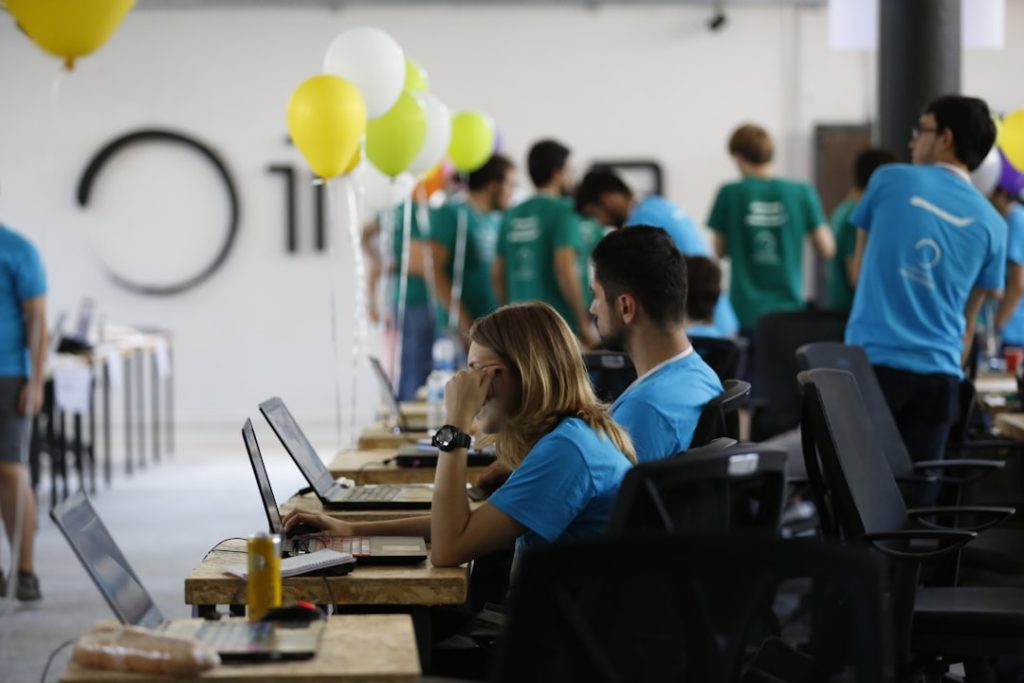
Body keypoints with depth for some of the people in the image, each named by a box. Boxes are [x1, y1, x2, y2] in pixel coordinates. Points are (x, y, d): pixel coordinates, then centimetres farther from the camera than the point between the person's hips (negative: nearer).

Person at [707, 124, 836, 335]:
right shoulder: (802, 193, -2)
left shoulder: (730, 194, -4)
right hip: (788, 309, 1)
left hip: (746, 311, -1)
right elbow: (826, 249, 3)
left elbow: (719, 251, 5)